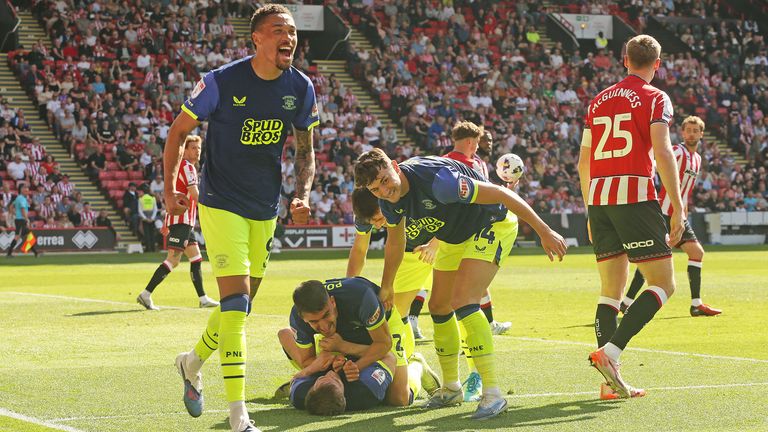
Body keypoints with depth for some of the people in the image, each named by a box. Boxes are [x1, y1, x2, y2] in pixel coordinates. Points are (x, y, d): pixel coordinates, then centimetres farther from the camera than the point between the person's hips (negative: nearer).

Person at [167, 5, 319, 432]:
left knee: (242, 304, 14)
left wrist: (302, 194, -5)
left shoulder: (300, 89, -2)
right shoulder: (221, 82, -15)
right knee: (235, 301, -16)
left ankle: (193, 362, 42)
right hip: (220, 204, -6)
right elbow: (179, 130, -3)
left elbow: (305, 150, 11)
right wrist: (169, 188, -10)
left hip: (265, 211, 6)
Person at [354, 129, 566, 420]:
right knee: (439, 307, 13)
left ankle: (493, 393, -23)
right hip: (453, 238, 9)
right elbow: (395, 242, 11)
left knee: (463, 304, -25)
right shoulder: (389, 200, -11)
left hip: (493, 225, -9)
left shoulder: (435, 180, -37)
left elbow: (500, 194, -32)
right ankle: (451, 388, 32)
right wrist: (386, 287, 19)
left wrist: (544, 231, -30)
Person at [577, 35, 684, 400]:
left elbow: (583, 162, 19)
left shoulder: (599, 100, 19)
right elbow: (663, 153, -11)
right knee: (663, 284, 0)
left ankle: (611, 381, 3)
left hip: (598, 198, 6)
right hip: (635, 195, -6)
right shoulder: (655, 98, 2)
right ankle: (609, 351, -19)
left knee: (611, 291, 10)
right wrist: (677, 207, -9)